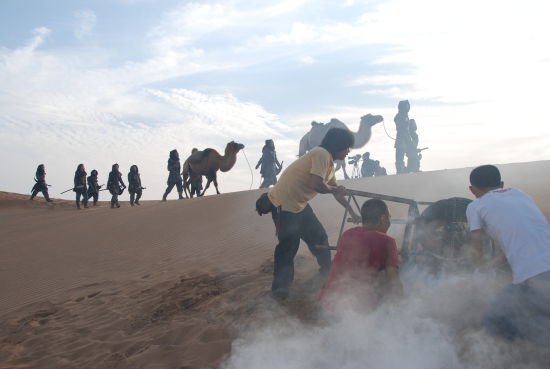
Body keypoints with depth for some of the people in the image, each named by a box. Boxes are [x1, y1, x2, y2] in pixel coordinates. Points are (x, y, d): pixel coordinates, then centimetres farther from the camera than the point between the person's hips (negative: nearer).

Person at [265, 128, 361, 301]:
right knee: (288, 246, -7)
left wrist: (352, 212, 29)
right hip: (284, 203, -10)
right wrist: (335, 189, -9)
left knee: (319, 237, 17)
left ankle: (327, 271, 38)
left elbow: (335, 190, 24)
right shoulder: (321, 154, -18)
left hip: (299, 204, 10)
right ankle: (280, 289, 4)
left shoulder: (329, 162, 14)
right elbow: (316, 184, -29)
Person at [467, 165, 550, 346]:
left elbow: (478, 252, 17)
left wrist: (480, 269, 39)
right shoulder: (520, 194, 23)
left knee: (494, 320, 11)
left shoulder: (475, 206, 8)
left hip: (535, 279, -6)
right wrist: (490, 265, 39)